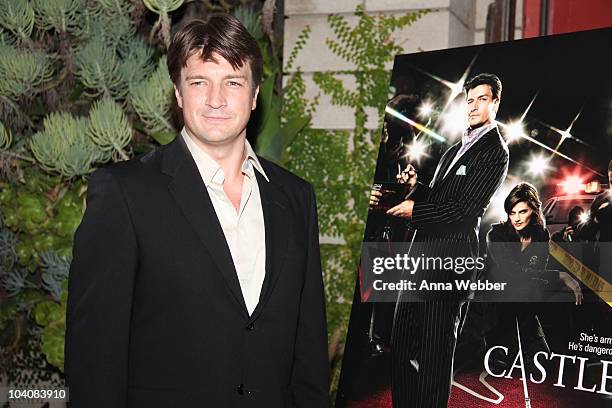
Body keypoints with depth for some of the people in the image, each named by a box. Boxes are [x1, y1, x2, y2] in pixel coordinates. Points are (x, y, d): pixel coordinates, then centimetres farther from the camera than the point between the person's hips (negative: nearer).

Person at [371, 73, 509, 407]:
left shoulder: (495, 152, -6)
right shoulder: (456, 149, 21)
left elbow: (464, 207, -13)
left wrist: (414, 209, -10)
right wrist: (415, 187, 3)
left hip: (451, 256, -9)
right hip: (422, 253, 9)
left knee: (435, 351, -2)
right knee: (401, 345, 10)